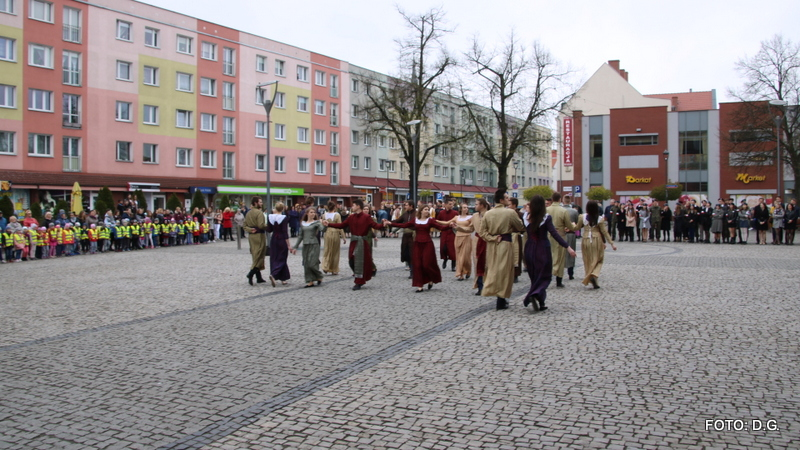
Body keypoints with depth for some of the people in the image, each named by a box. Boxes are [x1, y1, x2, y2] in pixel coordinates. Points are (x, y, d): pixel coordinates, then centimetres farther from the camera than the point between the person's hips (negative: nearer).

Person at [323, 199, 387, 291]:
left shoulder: (366, 217, -9)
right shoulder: (351, 217, 6)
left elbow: (375, 225, -17)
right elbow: (341, 225, 12)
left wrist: (383, 225, -37)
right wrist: (329, 224, 11)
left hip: (362, 242, -6)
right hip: (353, 242, 6)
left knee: (360, 262, -1)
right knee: (352, 261, 7)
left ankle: (359, 283, 10)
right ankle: (360, 280, 25)